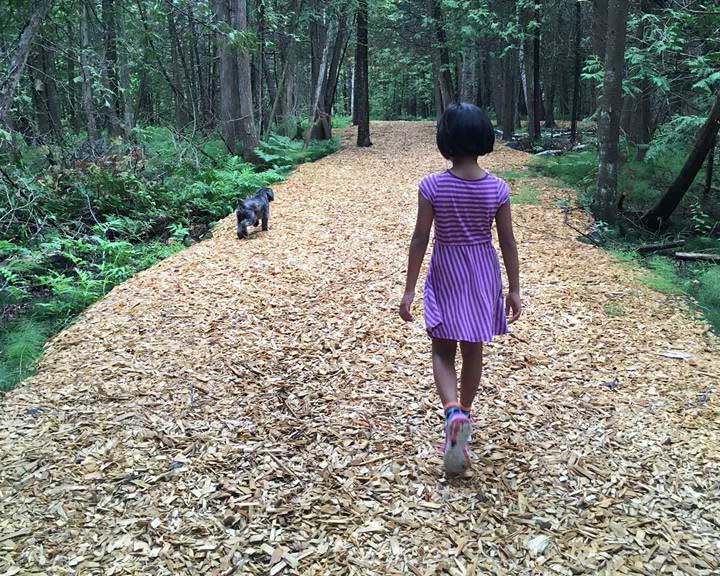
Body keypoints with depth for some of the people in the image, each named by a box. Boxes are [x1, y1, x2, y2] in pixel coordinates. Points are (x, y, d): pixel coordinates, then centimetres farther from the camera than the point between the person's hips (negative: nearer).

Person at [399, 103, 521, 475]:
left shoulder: (432, 186, -13)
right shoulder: (497, 188, -8)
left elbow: (420, 239, -11)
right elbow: (508, 242, -3)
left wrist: (409, 290, -4)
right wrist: (514, 289, 6)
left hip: (445, 276, -2)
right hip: (483, 275, 2)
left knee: (443, 351, 9)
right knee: (473, 351, 15)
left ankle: (453, 412, -16)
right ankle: (464, 417, 29)